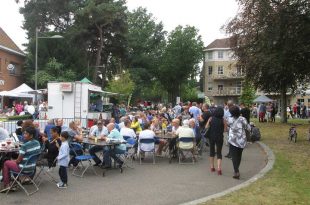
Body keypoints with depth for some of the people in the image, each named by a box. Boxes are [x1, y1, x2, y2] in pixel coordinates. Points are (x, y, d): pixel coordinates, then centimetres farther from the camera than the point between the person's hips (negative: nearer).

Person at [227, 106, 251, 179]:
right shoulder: (242, 119, -6)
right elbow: (248, 128, -2)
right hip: (242, 140, 3)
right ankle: (236, 169, 30)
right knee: (239, 155, 18)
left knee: (234, 156, -2)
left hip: (233, 140, -3)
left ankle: (236, 172, -14)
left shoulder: (230, 119, -9)